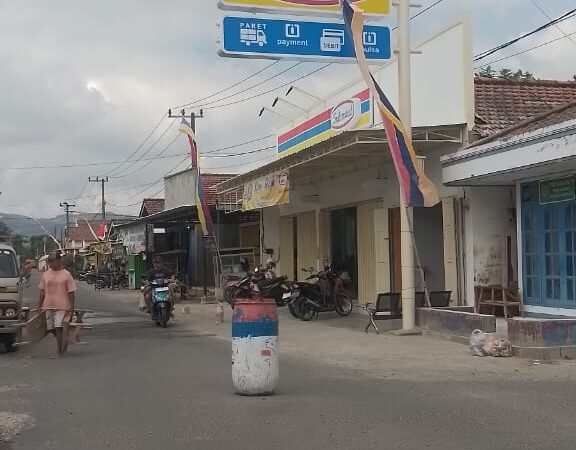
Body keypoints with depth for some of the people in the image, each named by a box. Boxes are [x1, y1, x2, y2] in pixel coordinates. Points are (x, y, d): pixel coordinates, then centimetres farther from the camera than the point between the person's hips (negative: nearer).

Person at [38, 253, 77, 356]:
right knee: (52, 329, 7)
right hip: (48, 306, 5)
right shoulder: (46, 274, 10)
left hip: (62, 306, -5)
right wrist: (39, 305, 12)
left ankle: (60, 350, -4)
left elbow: (71, 293, -3)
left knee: (59, 328, -11)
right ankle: (63, 344, 28)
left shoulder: (66, 275, -3)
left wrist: (71, 308, -7)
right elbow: (42, 291, 15)